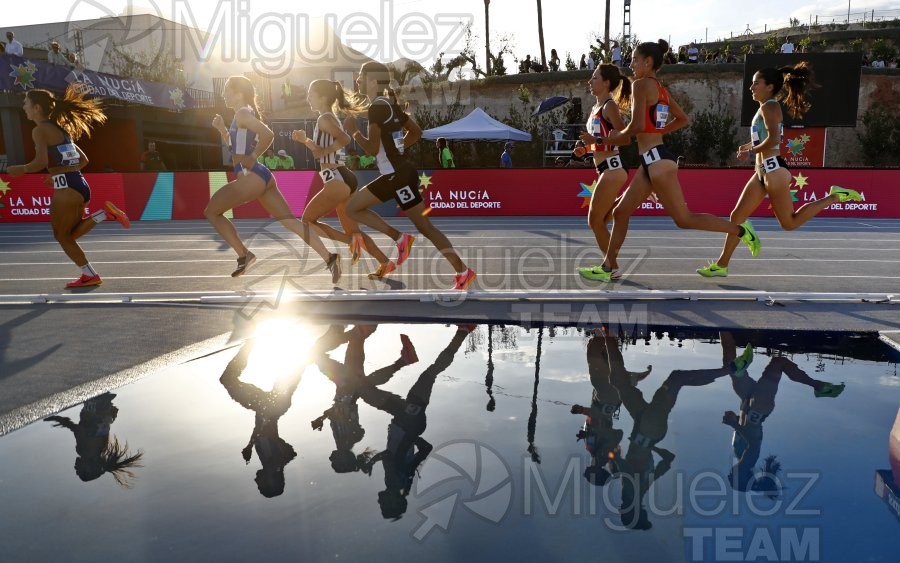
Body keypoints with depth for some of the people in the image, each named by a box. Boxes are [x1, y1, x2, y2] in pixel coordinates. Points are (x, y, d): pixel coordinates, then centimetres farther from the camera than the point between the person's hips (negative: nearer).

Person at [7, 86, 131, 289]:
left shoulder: (40, 130, -6)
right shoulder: (60, 128, 20)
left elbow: (41, 162, -18)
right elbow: (83, 160, 22)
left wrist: (21, 169, 0)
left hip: (66, 188, -8)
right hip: (80, 185, 8)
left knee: (62, 236, 7)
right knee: (69, 235, 15)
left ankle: (90, 275, 9)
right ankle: (104, 213, -1)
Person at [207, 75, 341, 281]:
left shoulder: (242, 113, -7)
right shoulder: (244, 114, 22)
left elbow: (268, 134, -24)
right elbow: (234, 146, 31)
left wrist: (252, 157, -14)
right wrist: (221, 128, 18)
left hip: (251, 176, -9)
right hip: (261, 177, 10)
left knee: (211, 211, 5)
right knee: (289, 220, 3)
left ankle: (244, 255, 1)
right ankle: (329, 258, -6)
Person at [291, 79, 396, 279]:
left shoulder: (325, 119, -9)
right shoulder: (331, 119, 20)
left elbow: (345, 139, -26)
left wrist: (323, 151, -16)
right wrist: (305, 140, 15)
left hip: (337, 180, -10)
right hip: (343, 179, 10)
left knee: (307, 221, -1)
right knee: (352, 230, 12)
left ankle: (351, 241, -10)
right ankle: (385, 263, 8)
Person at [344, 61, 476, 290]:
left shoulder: (376, 107, -14)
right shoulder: (390, 104, 14)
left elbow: (372, 148, -20)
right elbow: (416, 132, 22)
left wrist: (354, 131, -4)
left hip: (398, 176, -10)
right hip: (394, 174, 10)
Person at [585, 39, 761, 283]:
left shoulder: (641, 84, -10)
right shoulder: (660, 89, 16)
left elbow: (637, 125, -20)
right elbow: (683, 119, 22)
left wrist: (616, 137, -2)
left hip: (656, 159, -10)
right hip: (652, 160, 10)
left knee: (683, 219, -3)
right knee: (621, 212, 11)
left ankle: (740, 230, 7)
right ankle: (609, 267, 16)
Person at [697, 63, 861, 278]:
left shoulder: (769, 106, -11)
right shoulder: (766, 108, 16)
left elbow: (773, 139, -23)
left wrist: (750, 151, -12)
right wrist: (749, 146, 12)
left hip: (773, 169, -10)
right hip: (762, 171, 10)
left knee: (789, 223, -2)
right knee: (737, 217, 6)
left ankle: (834, 196, 9)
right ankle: (721, 265, 9)